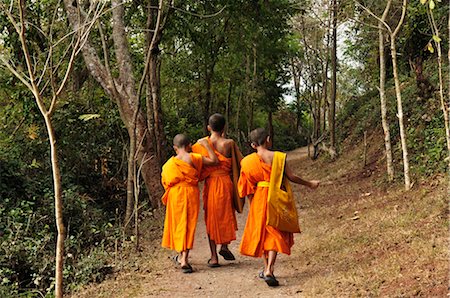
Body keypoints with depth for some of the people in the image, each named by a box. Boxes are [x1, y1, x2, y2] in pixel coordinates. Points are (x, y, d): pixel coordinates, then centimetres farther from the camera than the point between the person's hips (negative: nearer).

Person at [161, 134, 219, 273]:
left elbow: (166, 182, 5)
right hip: (191, 193, -3)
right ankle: (184, 258, -5)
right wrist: (206, 145, 0)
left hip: (175, 194, 3)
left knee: (178, 224, 17)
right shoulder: (192, 158, -9)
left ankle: (181, 255, 29)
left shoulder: (170, 163, 3)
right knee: (189, 225, 2)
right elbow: (214, 160, -8)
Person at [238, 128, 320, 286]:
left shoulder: (248, 161, -4)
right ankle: (269, 270, -11)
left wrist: (252, 205, 14)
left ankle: (267, 268, 27)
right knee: (275, 233, 4)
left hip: (259, 198, 2)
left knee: (261, 231, 19)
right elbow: (291, 177, -7)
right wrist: (309, 184, 8)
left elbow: (247, 189, 1)